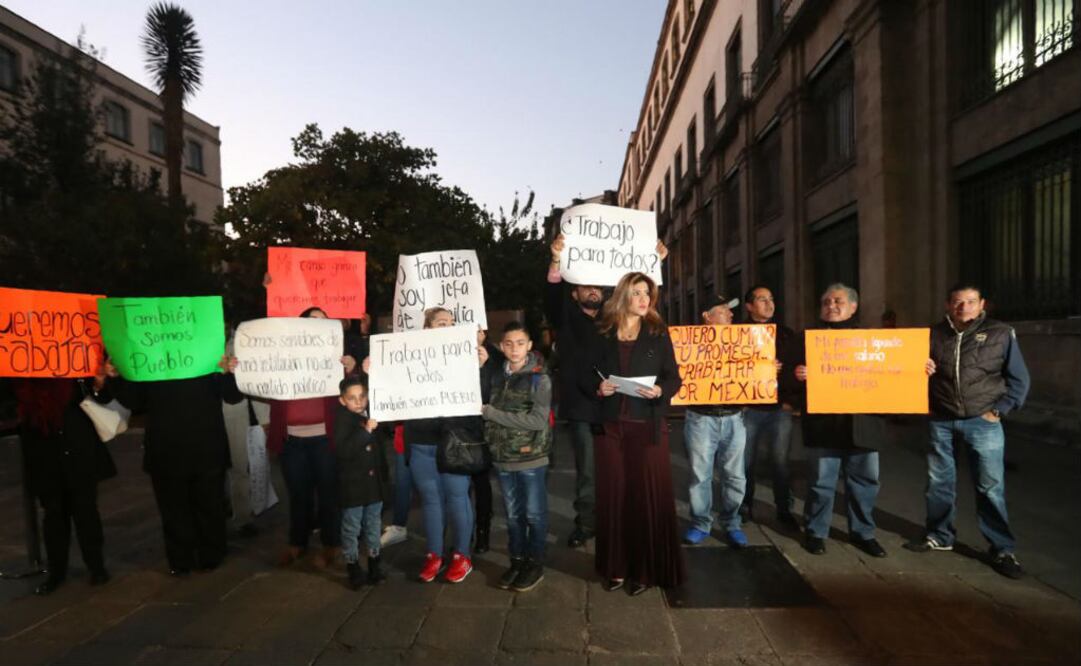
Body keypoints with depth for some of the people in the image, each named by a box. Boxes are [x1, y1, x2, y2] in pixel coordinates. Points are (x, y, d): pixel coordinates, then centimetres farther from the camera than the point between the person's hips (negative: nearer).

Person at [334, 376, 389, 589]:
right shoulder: (342, 420, -14)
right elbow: (341, 451, -27)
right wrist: (365, 431, -31)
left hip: (375, 481, 5)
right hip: (353, 484, -5)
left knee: (373, 525, 16)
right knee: (352, 528, 8)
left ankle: (374, 564, 30)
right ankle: (353, 567, 24)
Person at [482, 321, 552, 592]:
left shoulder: (539, 378, -9)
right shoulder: (496, 377, 5)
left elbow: (539, 420, -18)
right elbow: (489, 414, 15)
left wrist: (492, 413, -18)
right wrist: (491, 436, -6)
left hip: (531, 458, -4)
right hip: (503, 458, 4)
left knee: (534, 514, 8)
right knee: (513, 514, 15)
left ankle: (535, 564, 23)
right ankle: (517, 560, 29)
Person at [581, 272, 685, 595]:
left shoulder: (658, 332, 4)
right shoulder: (603, 333, 6)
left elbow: (674, 377, 2)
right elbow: (584, 371, 10)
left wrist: (660, 390, -17)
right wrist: (597, 387, -9)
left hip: (648, 426, -1)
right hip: (610, 425, 1)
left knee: (648, 495, 1)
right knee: (613, 495, 6)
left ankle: (646, 569, 15)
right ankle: (615, 566, 20)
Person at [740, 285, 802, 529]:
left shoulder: (787, 335, 10)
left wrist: (795, 401, -1)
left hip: (780, 409, 2)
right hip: (748, 408, -1)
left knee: (780, 461, 2)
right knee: (745, 461, 5)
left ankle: (784, 510, 16)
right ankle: (745, 506, 20)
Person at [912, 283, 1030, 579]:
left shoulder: (1000, 333, -1)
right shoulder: (934, 334, 5)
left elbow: (1019, 379, 2)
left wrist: (999, 410, -5)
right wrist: (921, 369, -6)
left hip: (982, 422, -3)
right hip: (941, 421, 3)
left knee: (990, 487, 1)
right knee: (938, 482, 12)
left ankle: (1002, 549, 15)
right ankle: (940, 536, 28)